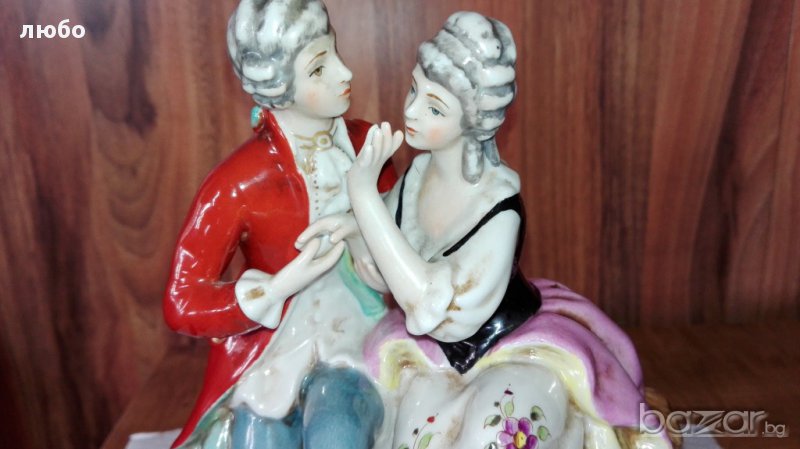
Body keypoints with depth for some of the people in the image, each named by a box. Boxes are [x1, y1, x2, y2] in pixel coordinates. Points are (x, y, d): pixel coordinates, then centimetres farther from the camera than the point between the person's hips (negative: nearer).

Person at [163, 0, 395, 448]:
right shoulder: (240, 181, -17)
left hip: (357, 341, 2)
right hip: (272, 351, -1)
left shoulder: (366, 143, -4)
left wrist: (361, 228, -15)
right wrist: (281, 287, -24)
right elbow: (182, 305, -12)